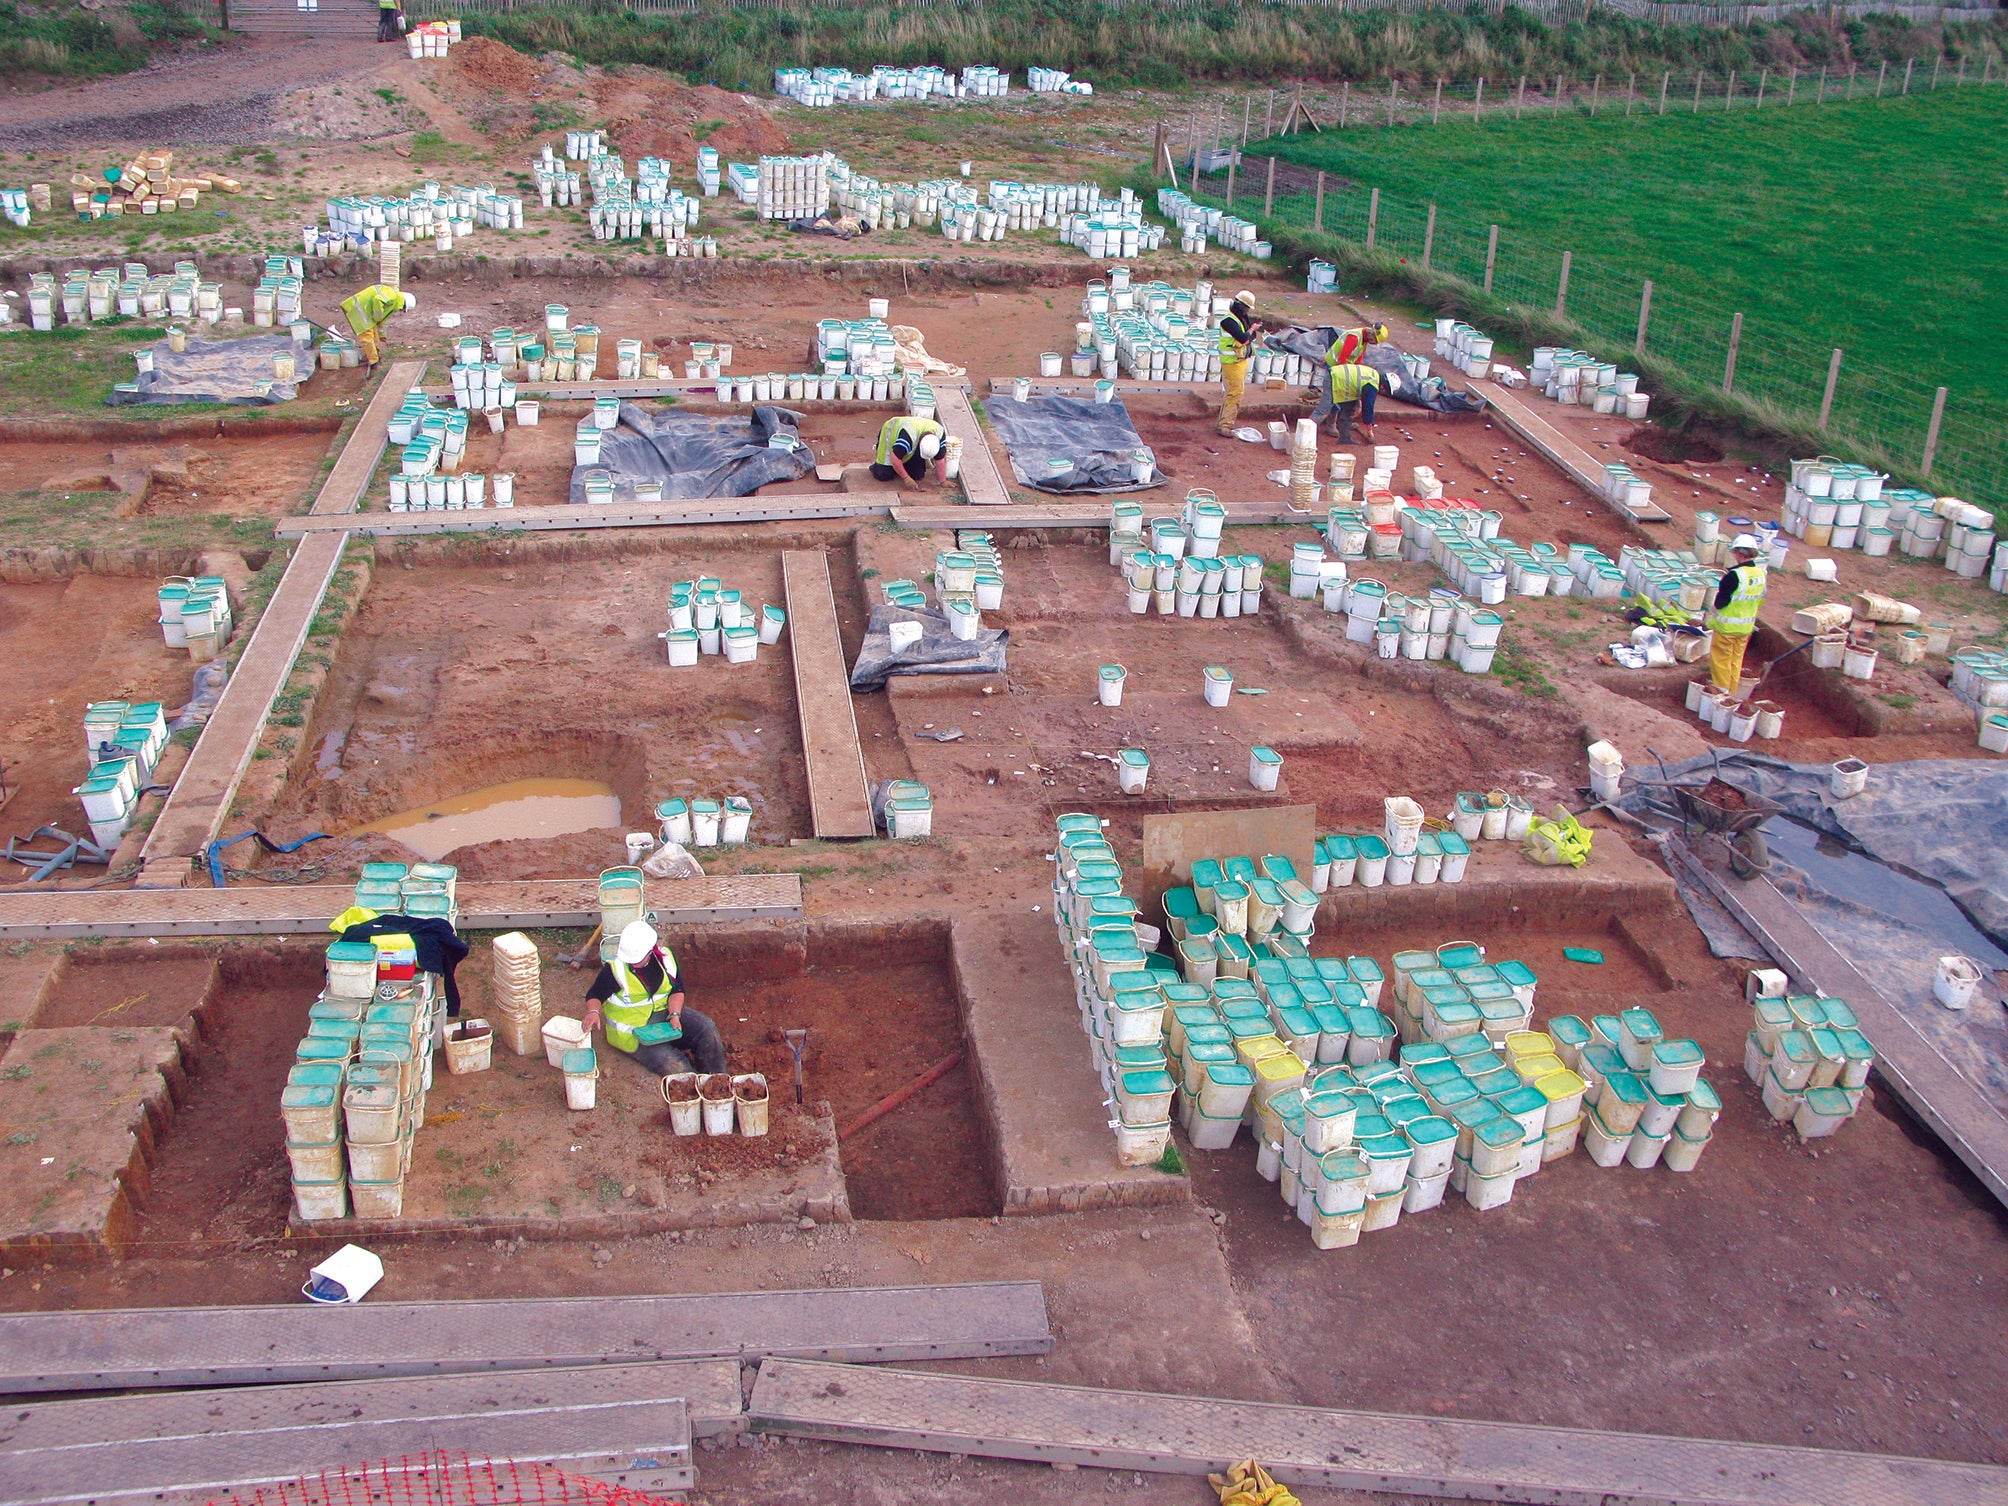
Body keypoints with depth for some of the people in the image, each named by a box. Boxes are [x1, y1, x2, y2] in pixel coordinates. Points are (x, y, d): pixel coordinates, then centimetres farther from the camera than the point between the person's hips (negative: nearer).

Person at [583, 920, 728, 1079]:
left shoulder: (665, 957, -5)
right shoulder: (614, 968, -16)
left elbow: (677, 990, 2)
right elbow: (595, 995, -8)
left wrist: (674, 1015, -16)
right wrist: (593, 1012, -31)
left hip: (664, 1011, 5)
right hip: (634, 1025, -5)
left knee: (706, 1027, -14)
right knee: (673, 1065, -27)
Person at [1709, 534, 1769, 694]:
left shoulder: (1734, 576, -24)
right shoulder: (1761, 574, -1)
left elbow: (1719, 603, -21)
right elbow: (1760, 601, 11)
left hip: (1726, 626, -7)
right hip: (1747, 627, 7)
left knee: (1721, 660, 6)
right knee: (1736, 660, 18)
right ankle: (1732, 693, 26)